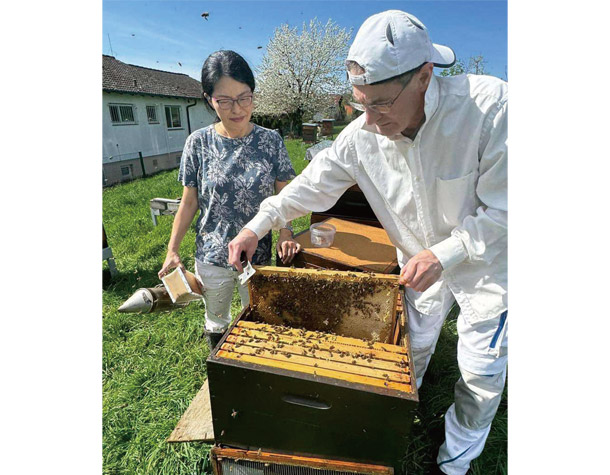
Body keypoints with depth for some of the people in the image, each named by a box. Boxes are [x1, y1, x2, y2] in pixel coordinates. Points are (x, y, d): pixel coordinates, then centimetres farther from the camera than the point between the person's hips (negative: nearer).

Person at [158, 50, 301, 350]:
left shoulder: (271, 141, -8)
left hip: (259, 256, 0)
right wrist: (172, 250, -2)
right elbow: (189, 202, -1)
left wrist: (285, 233, -19)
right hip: (211, 257, 0)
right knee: (216, 325, 22)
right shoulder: (199, 142, -8)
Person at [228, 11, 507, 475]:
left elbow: (503, 208, -26)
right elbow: (312, 184, -11)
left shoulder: (490, 105, -31)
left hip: (486, 263, -2)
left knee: (481, 370, 12)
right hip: (422, 262, 3)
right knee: (413, 346, 21)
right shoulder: (363, 133, -19)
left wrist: (444, 253, -33)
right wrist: (257, 225, -16)